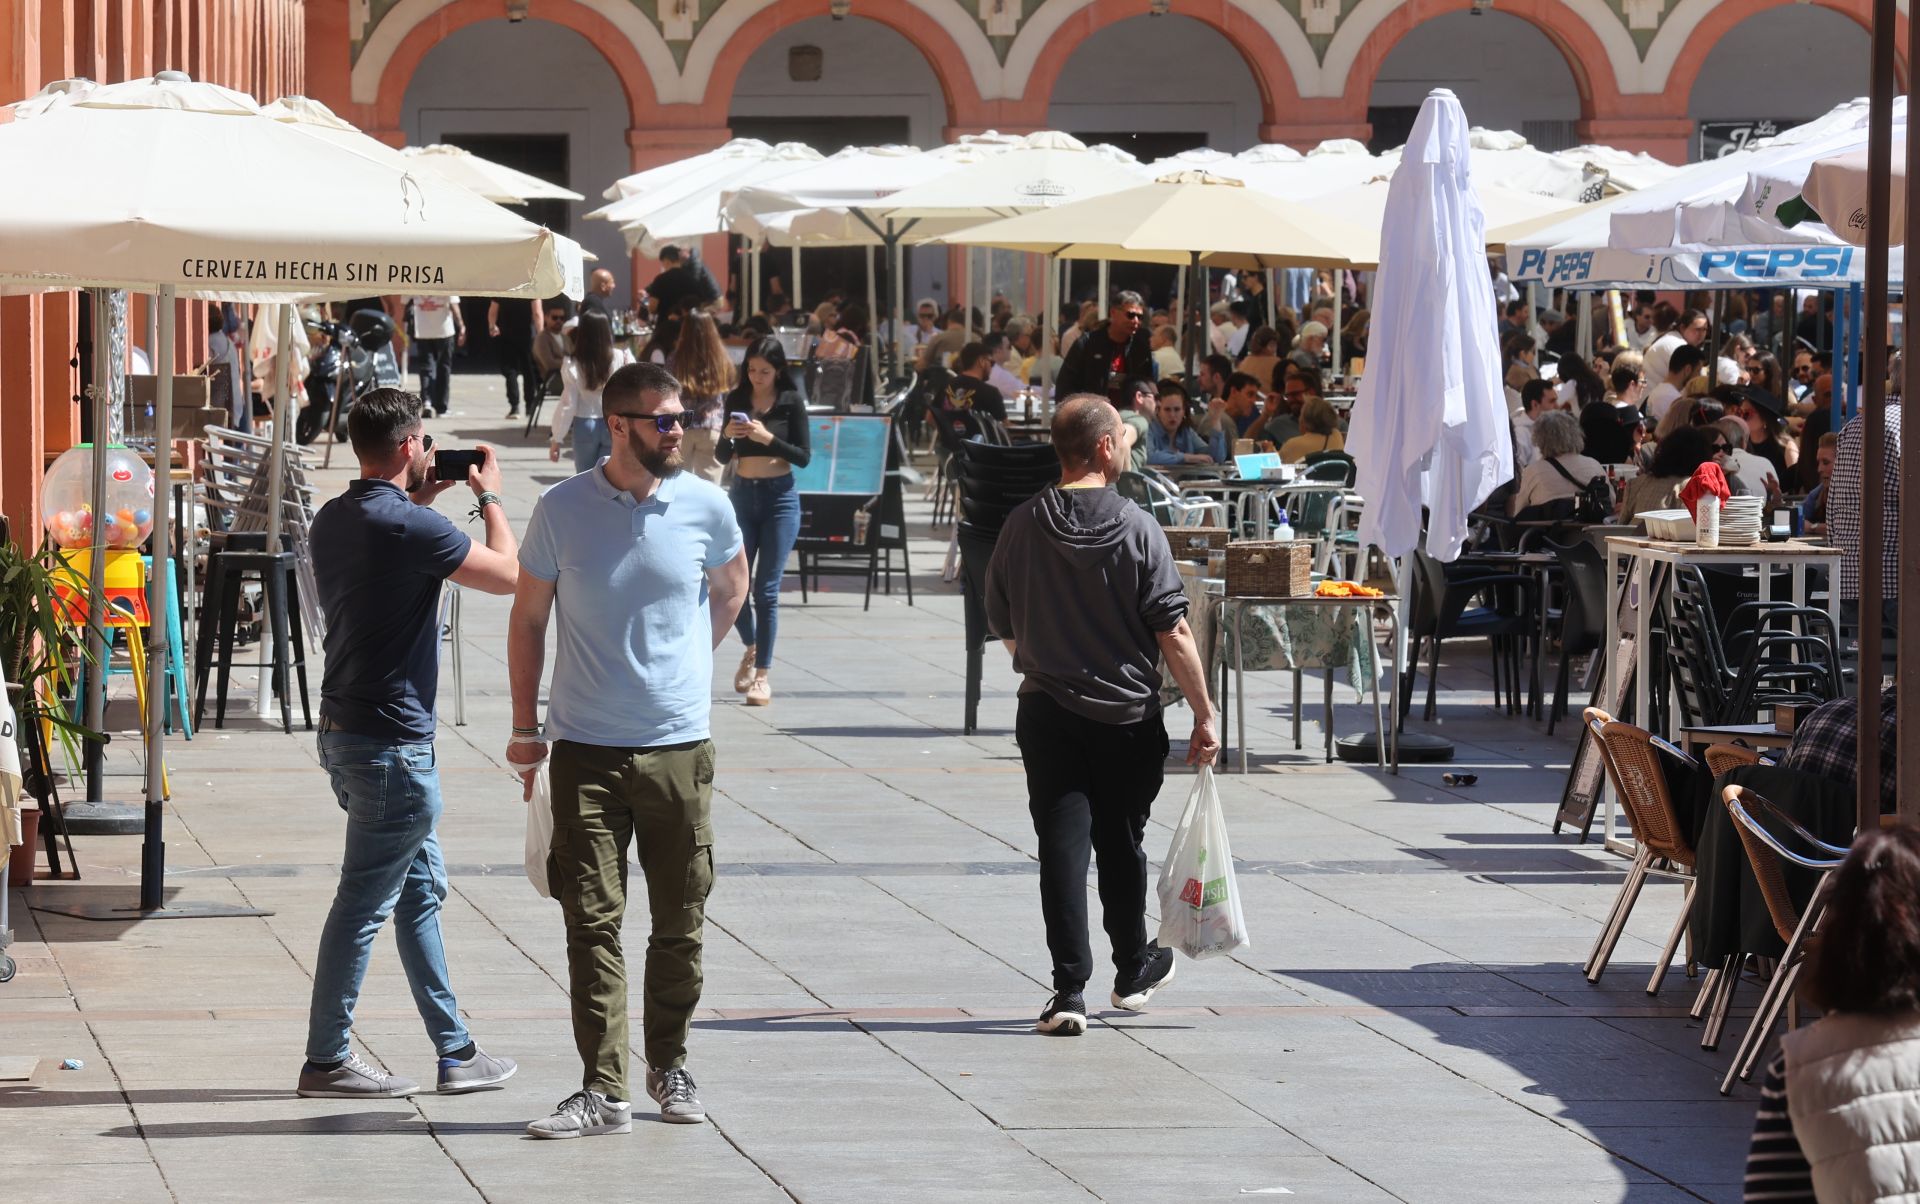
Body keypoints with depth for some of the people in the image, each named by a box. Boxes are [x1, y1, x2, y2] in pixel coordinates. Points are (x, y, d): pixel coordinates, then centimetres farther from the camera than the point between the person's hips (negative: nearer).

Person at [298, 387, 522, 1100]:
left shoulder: (333, 520, 8)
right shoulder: (409, 528, -20)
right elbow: (509, 575, -10)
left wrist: (423, 499, 23)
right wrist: (488, 495, 4)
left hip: (345, 729, 10)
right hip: (392, 741, -10)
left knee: (421, 888, 16)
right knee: (364, 903, -2)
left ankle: (455, 1050, 21)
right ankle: (327, 1061, 4)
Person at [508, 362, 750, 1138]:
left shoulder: (706, 507, -2)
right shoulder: (562, 510, -4)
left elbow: (731, 587, 20)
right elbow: (528, 617, 7)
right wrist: (525, 727, 6)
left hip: (681, 745, 1)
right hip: (587, 748, -1)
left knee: (681, 922, 8)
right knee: (593, 922, -4)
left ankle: (669, 1066, 25)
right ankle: (604, 1090, -3)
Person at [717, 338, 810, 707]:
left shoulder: (790, 402, -4)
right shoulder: (737, 399, 4)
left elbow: (804, 457, -7)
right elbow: (724, 458, 8)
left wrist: (767, 437, -20)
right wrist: (728, 436, -13)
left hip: (779, 497, -3)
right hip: (742, 496, 3)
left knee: (766, 590, -5)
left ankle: (762, 675, 0)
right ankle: (751, 648, 30)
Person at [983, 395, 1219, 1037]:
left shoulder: (1021, 526, -3)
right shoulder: (1136, 528, -12)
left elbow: (1004, 624, 9)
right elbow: (1173, 633, -13)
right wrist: (1204, 713, -6)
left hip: (1046, 713, 1)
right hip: (1128, 714, -1)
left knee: (1062, 845, 1)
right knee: (1122, 842, 16)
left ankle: (1070, 989, -7)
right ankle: (1133, 971, 34)